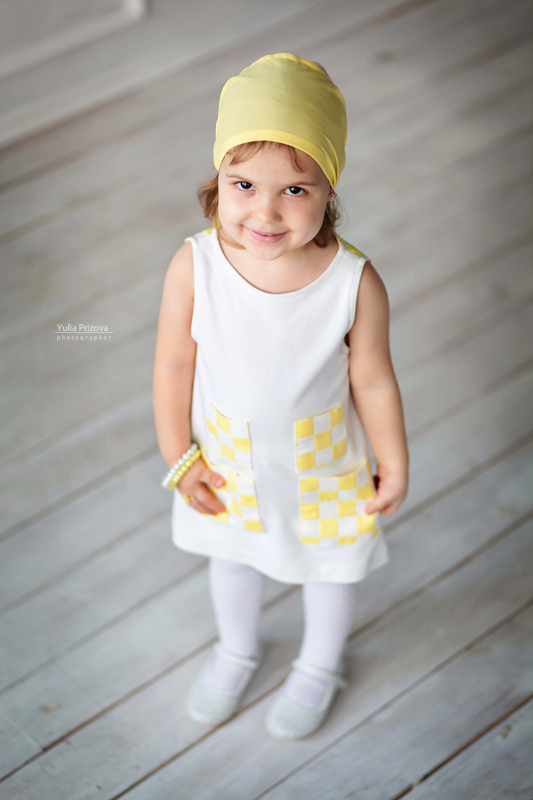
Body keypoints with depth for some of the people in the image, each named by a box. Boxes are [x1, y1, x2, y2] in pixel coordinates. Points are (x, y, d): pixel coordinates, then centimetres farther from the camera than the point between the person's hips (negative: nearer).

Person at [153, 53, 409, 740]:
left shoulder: (355, 283, -31)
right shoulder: (194, 267, -28)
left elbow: (372, 380, -16)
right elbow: (174, 366, -13)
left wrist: (394, 468, -3)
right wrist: (179, 460, -5)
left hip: (322, 463, -1)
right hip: (226, 460, 2)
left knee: (328, 561, 26)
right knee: (232, 553, 29)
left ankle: (320, 665, 58)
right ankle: (237, 647, 62)